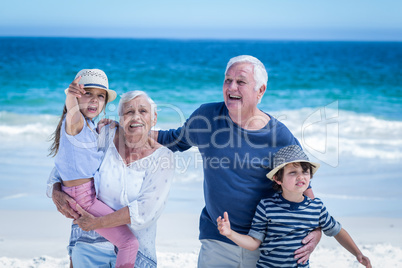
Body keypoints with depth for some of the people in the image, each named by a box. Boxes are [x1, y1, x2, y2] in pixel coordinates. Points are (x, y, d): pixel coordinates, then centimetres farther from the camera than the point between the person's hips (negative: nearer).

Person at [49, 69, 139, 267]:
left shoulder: (89, 125, 12)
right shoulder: (76, 122, -17)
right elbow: (72, 111, -43)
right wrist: (71, 94, -63)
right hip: (82, 197, -10)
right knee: (129, 243, -18)